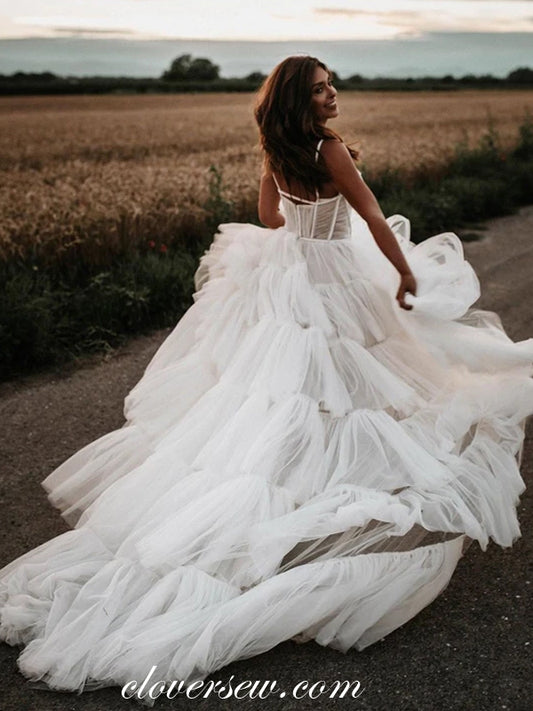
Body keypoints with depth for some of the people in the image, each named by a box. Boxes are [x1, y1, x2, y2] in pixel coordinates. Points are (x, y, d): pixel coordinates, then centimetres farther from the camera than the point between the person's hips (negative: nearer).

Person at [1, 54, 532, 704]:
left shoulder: (276, 153, 6)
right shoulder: (330, 149, -16)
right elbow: (373, 219, -12)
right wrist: (407, 273, 1)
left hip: (281, 275, 7)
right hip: (331, 280, -7)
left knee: (263, 393, 14)